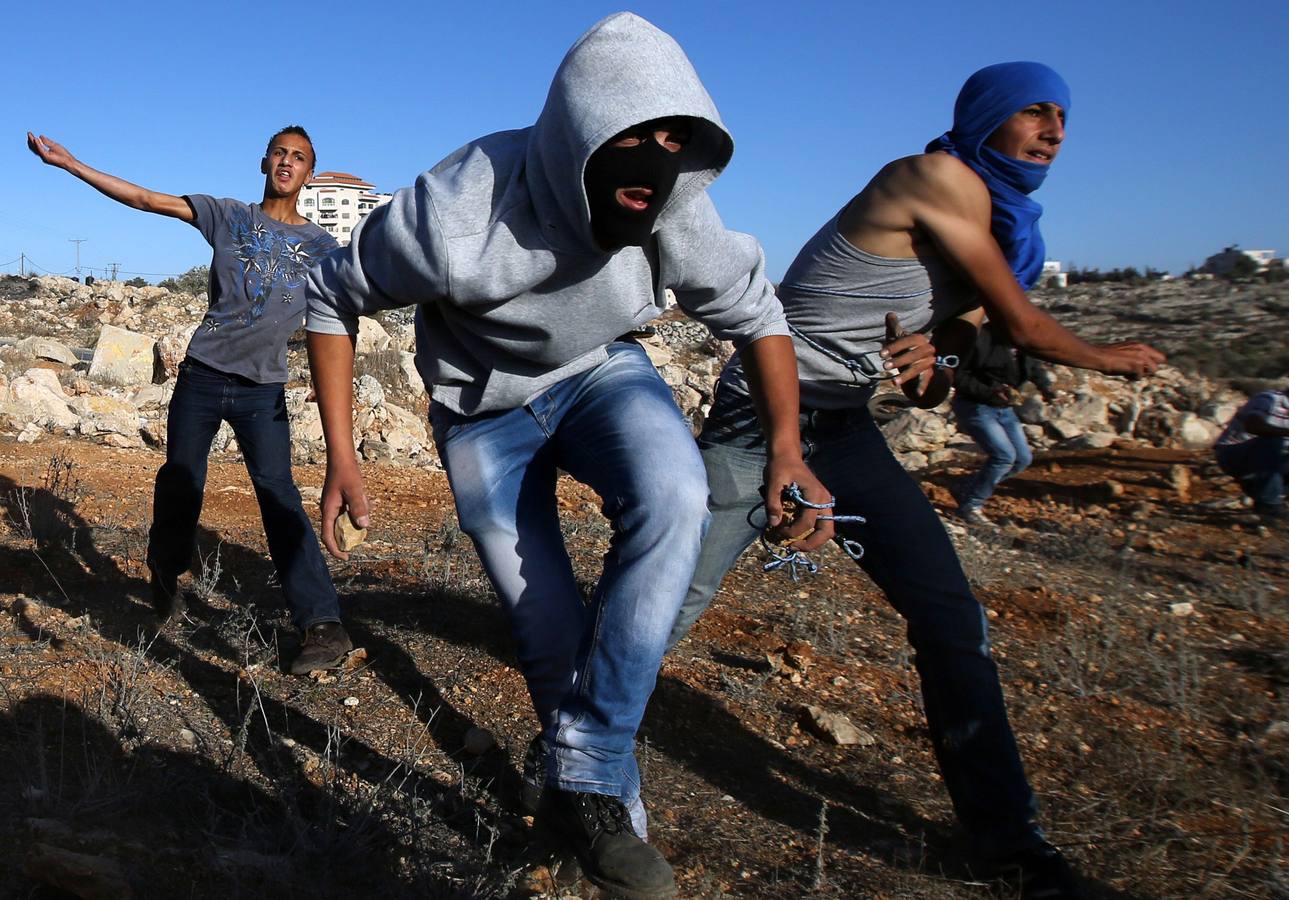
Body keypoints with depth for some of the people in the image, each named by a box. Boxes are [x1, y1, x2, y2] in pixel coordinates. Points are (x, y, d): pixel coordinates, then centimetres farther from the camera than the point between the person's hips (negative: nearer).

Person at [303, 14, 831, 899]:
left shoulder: (675, 214, -24)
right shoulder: (458, 214, -33)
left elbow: (756, 312, -5)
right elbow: (333, 296, -15)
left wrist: (786, 445, -14)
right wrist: (342, 454, -15)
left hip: (600, 371, 2)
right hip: (485, 406, -1)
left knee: (674, 497, -30)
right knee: (549, 628, -5)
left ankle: (587, 779, -16)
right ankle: (594, 793, 26)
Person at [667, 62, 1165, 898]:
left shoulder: (995, 228, 14)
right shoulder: (938, 178, -12)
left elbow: (935, 393, 15)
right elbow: (1021, 324, -11)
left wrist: (929, 367, -9)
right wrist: (1109, 356, 7)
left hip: (847, 430, 8)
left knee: (951, 615, 0)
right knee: (675, 604, -8)